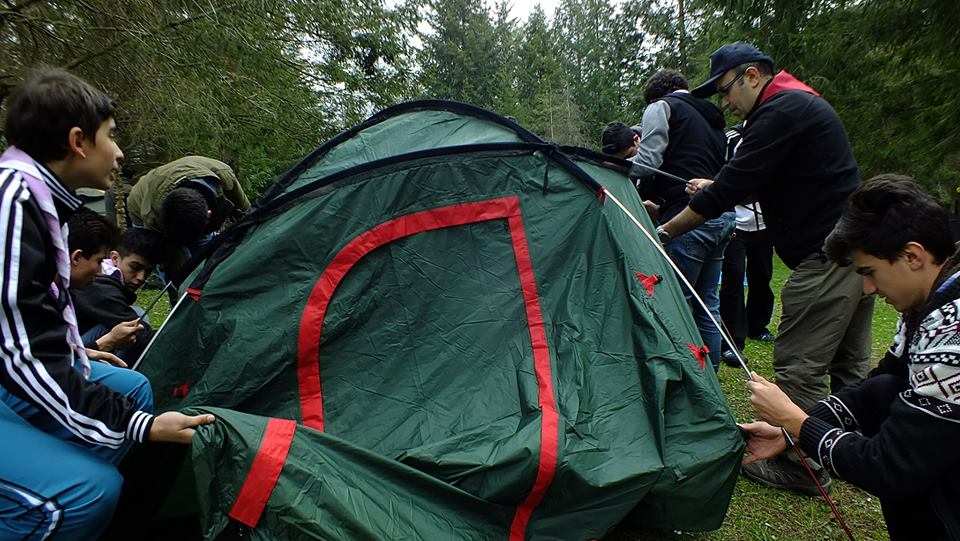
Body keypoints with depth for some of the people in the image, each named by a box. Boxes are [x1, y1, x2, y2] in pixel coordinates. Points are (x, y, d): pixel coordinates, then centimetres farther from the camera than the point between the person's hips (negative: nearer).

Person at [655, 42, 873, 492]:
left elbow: (733, 186, -19)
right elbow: (761, 186, 23)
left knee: (799, 365, -3)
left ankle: (800, 467, 9)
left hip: (826, 257, -11)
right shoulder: (802, 104, 19)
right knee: (849, 362, 19)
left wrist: (665, 232, -11)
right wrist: (716, 190, 9)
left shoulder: (782, 111, -14)